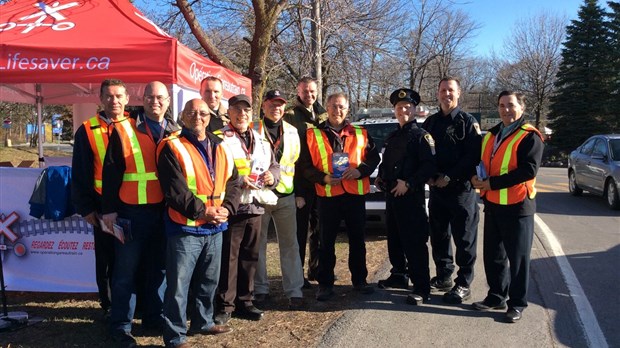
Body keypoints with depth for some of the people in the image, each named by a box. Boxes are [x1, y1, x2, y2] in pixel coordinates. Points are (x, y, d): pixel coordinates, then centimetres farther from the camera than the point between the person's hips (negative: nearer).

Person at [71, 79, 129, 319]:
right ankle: (109, 306, 23)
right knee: (106, 259, 9)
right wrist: (85, 208, -3)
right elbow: (79, 173, 2)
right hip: (103, 207, -1)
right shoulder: (88, 131, 1)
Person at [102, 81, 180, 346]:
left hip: (165, 211, 4)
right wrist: (109, 209, -7)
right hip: (132, 212, -4)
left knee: (159, 267, 14)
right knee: (126, 270, 4)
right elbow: (111, 172, -4)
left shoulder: (176, 132, 8)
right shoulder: (124, 131, -3)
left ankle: (154, 317, 29)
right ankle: (120, 325, 16)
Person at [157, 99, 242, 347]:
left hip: (215, 227, 6)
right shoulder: (172, 148, -8)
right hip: (185, 227, -6)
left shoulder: (221, 148, 11)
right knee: (178, 284, -2)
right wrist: (202, 211, -17)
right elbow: (175, 190, -16)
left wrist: (226, 208, -8)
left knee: (209, 280, 19)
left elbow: (233, 182, 9)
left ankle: (203, 322, 37)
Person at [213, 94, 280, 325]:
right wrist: (238, 179, -22)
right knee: (228, 258, -2)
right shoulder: (219, 139, -4)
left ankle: (245, 302, 26)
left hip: (255, 207, 6)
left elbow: (274, 165, 22)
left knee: (250, 257, 13)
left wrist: (272, 175, 0)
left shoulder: (261, 141, 17)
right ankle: (224, 306, 10)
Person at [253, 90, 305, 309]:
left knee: (290, 244, 3)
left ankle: (294, 290, 9)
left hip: (285, 194, 3)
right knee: (258, 244, 6)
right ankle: (260, 289, 18)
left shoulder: (292, 132, 12)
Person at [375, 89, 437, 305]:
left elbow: (430, 165, -16)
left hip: (411, 196, -8)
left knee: (414, 243, -8)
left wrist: (409, 183, -20)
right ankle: (398, 276, 32)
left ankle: (421, 288, -3)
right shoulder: (392, 137, 18)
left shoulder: (421, 135, -6)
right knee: (394, 239, 16)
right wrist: (380, 178, 9)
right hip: (391, 195, 8)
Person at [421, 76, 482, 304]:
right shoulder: (430, 122, 14)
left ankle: (463, 284, 8)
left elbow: (473, 155, -12)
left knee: (464, 239, 0)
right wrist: (430, 176, -3)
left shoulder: (467, 122, -3)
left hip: (461, 189, -5)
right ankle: (443, 277, 26)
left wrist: (449, 177, -16)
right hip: (436, 189, 6)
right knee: (438, 236, 12)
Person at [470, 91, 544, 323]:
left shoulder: (530, 136, -8)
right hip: (493, 205, 7)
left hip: (517, 206, -7)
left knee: (518, 258, 2)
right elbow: (481, 163, 18)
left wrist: (492, 183, -21)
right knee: (492, 255, 13)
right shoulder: (491, 136, 15)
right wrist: (477, 178, -6)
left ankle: (517, 304, 14)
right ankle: (497, 296, 27)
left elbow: (529, 170, -19)